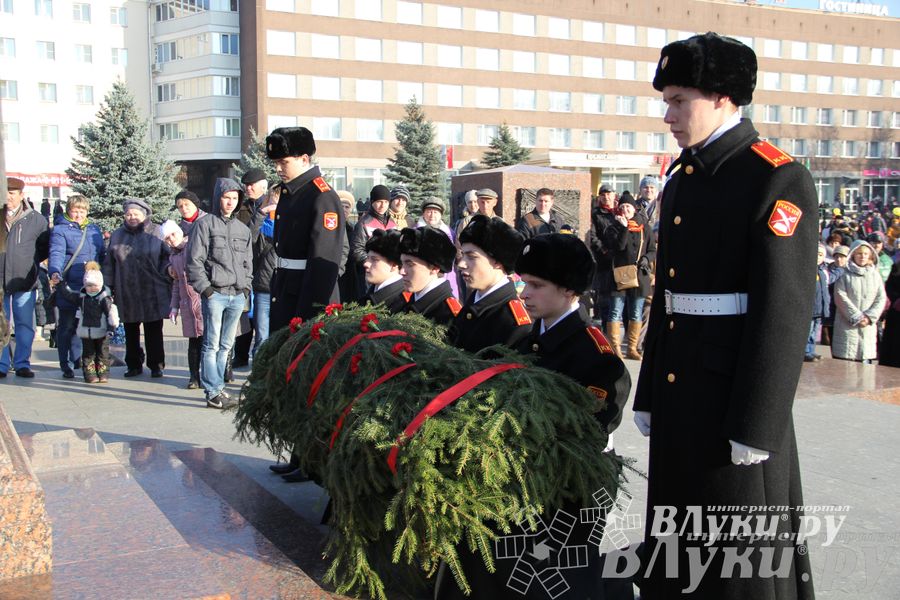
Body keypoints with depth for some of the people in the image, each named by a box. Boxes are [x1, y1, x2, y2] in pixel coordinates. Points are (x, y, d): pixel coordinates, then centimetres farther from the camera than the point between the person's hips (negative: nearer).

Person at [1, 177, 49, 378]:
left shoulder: (36, 219, 3)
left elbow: (45, 246, 10)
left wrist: (30, 261, 1)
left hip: (24, 281, -1)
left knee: (24, 325, 5)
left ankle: (22, 364, 12)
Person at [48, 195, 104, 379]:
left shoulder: (94, 229, 16)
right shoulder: (60, 230, 0)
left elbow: (103, 254, 19)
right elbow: (56, 254, -14)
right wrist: (55, 272, -32)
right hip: (68, 287, -4)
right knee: (67, 326, 2)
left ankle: (78, 360, 22)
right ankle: (66, 365, 10)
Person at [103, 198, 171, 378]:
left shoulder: (156, 233, 0)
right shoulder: (117, 235, 13)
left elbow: (167, 257, 3)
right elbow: (109, 264, 14)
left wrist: (166, 272, -12)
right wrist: (108, 287, 9)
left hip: (152, 293, -4)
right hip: (126, 294, 4)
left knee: (153, 331, 1)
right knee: (130, 331, 10)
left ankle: (156, 365, 10)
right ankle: (134, 365, 21)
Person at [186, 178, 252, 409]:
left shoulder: (243, 229, 18)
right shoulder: (205, 224, 0)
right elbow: (194, 261, -4)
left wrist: (246, 287, 12)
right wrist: (205, 288, -10)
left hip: (238, 295, 6)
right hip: (215, 294, -5)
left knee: (226, 345, 10)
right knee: (212, 344, -5)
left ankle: (218, 387, 18)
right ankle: (213, 392, -3)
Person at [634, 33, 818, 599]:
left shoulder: (779, 178, -11)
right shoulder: (681, 180, 12)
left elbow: (785, 311, -17)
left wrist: (755, 426, -18)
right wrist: (649, 397, 14)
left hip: (735, 395, -7)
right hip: (678, 395, 8)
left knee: (743, 553, 5)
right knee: (678, 536, 18)